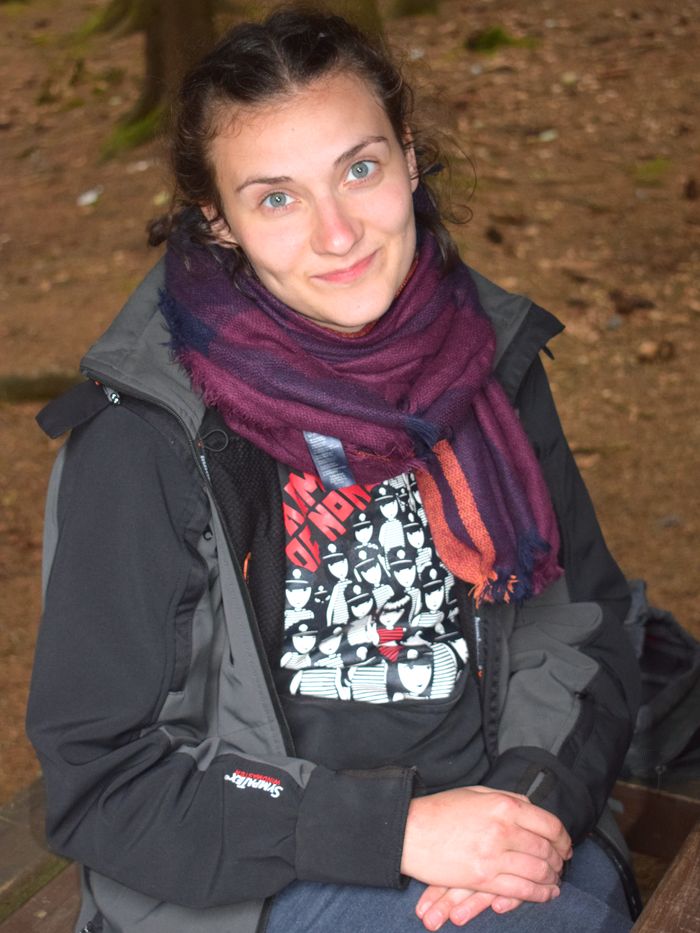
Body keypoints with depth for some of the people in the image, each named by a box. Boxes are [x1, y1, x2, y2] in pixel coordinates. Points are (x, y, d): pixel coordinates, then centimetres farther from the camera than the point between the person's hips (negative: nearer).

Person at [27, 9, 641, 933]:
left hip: (492, 832, 5)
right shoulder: (146, 435, -13)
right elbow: (97, 783, -10)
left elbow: (583, 614, 9)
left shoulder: (489, 354, 0)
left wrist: (538, 789, -9)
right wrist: (397, 828, -17)